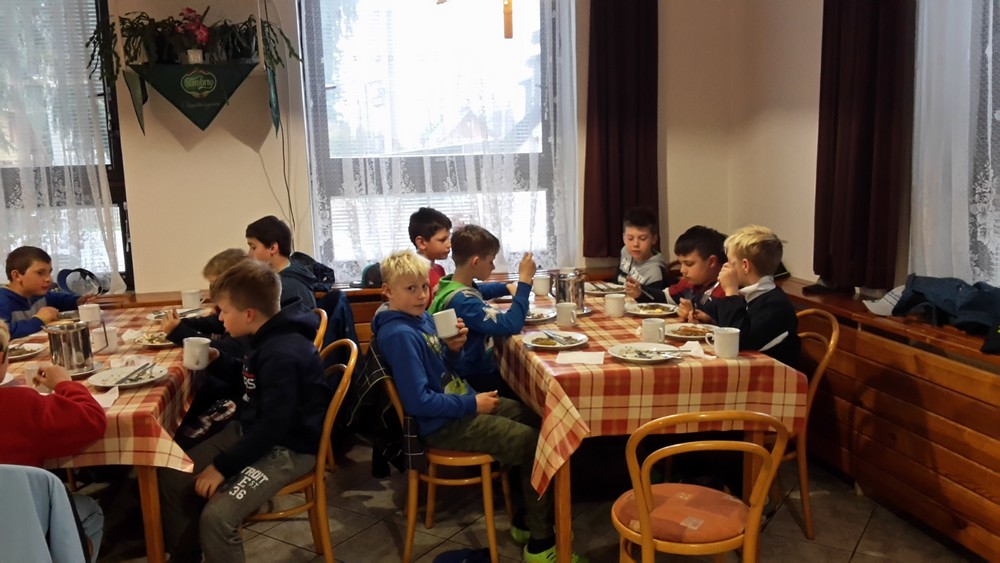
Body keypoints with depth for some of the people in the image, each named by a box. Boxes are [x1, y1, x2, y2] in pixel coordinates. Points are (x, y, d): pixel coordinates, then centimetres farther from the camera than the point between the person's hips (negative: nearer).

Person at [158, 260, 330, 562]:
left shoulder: (282, 354, -26)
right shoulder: (267, 337, 5)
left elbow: (273, 426, -27)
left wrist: (222, 466, -22)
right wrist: (218, 361, 11)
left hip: (285, 447, -10)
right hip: (249, 430, 10)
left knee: (216, 517, -26)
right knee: (172, 478, 6)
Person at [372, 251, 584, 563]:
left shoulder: (422, 317, 6)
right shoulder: (399, 335, -22)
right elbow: (418, 401, -27)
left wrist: (454, 349, -7)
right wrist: (472, 405, -20)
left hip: (463, 402, 10)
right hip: (444, 424, -10)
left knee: (536, 420, 13)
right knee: (533, 442, -11)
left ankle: (527, 519, 24)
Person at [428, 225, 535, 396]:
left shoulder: (457, 286, 2)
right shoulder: (462, 300, -28)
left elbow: (480, 291, 27)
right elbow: (511, 325, -34)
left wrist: (508, 287, 10)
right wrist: (524, 280, -27)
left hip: (478, 367, 10)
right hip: (473, 379, -10)